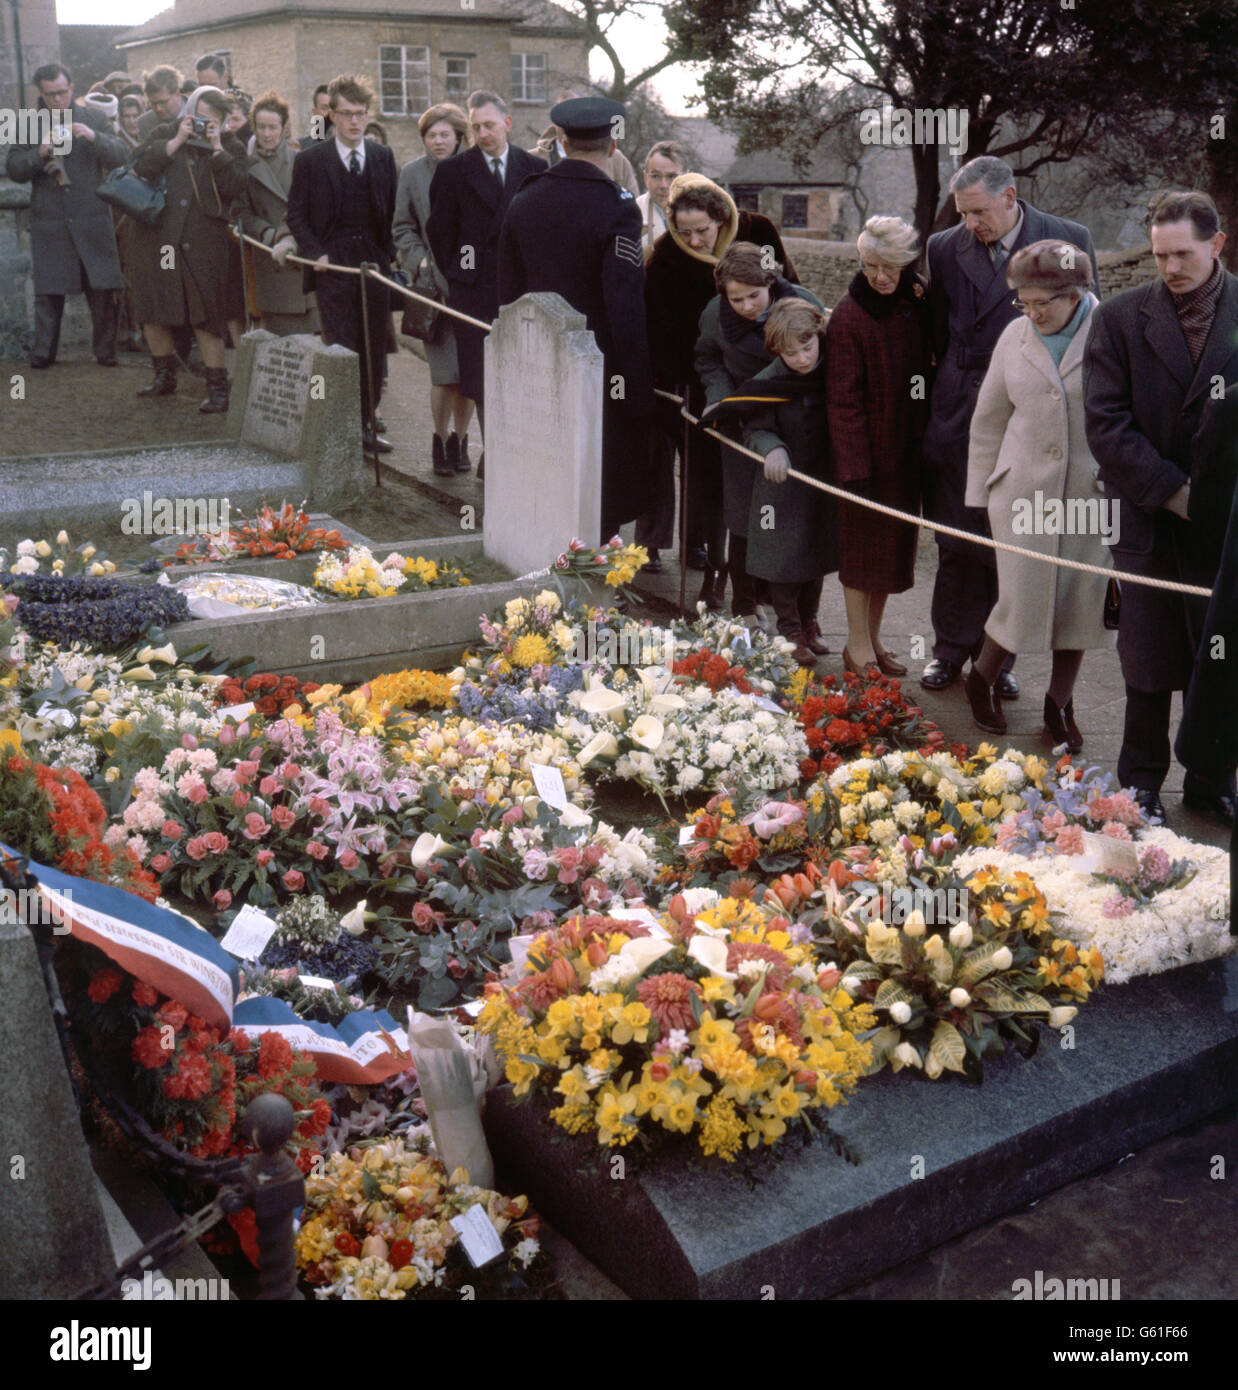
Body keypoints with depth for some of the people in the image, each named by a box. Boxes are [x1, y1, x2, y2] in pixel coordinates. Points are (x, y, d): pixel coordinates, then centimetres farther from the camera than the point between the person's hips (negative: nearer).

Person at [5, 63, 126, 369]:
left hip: (93, 218, 0)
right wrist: (39, 153, -13)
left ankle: (105, 350, 7)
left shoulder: (94, 119, 10)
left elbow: (119, 156, -2)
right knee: (48, 290, 1)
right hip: (49, 221, 0)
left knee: (103, 287, -3)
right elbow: (14, 169, 5)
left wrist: (93, 137, -20)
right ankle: (43, 351, 7)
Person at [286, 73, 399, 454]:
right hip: (333, 266, -3)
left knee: (374, 350, 5)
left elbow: (393, 212, 14)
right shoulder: (310, 160, 1)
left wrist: (388, 255, 2)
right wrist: (316, 254, -10)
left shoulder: (383, 157, 11)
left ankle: (366, 424, 15)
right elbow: (296, 215, 3)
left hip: (375, 265, 3)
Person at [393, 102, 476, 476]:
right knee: (445, 374, -7)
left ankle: (460, 439, 21)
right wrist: (421, 264, -4)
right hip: (435, 284, -1)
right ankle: (441, 439, 13)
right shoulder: (412, 173, 5)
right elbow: (403, 230, 11)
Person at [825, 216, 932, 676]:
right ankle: (857, 644, 17)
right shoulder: (848, 318, -15)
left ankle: (874, 638, 27)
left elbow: (926, 368, 6)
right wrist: (855, 467, -20)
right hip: (866, 448, -6)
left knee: (895, 543, 14)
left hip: (907, 448, 6)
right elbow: (843, 400, -16)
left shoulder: (915, 307, 2)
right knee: (862, 544, 4)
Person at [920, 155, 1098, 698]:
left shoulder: (1069, 241, -2)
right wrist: (948, 393, 5)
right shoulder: (944, 248, 3)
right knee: (957, 540, 7)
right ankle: (951, 649, 21)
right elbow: (938, 333, 10)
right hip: (957, 418, 1)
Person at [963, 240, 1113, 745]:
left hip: (1092, 494, -1)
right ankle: (981, 681, 26)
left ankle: (1059, 704, 28)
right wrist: (980, 492, 11)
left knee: (1080, 599, 9)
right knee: (1023, 600, -1)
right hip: (1023, 492, 1)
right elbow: (989, 418, 11)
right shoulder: (1015, 337, 4)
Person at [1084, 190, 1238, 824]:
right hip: (1151, 520, 0)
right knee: (1149, 662, 6)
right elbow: (1106, 423, -4)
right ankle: (1142, 781, 21)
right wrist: (1172, 491, -9)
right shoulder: (1121, 317, 0)